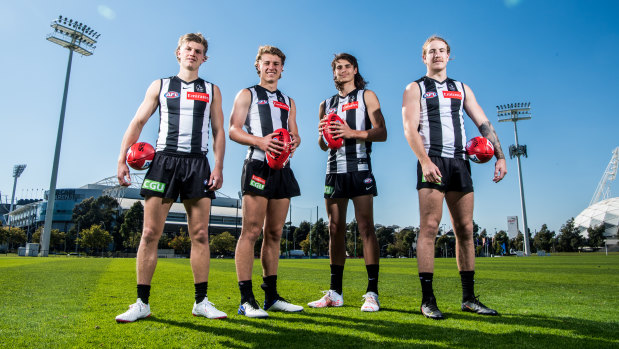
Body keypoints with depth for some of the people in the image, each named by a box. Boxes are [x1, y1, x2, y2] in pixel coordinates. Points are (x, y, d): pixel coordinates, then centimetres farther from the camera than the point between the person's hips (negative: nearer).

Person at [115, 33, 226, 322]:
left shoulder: (211, 90, 16)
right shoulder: (160, 86, 15)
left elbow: (219, 131, 10)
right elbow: (138, 122, 12)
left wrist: (218, 167, -2)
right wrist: (122, 159, 1)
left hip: (198, 164, 0)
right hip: (164, 160, 0)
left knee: (200, 235, -1)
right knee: (150, 233, -4)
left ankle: (201, 302, 8)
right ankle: (142, 303, 6)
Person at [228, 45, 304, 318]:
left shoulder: (288, 101, 24)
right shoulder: (247, 95, 10)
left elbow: (295, 134, 21)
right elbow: (233, 130, -1)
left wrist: (294, 142, -3)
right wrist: (259, 141, -18)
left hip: (282, 168, 6)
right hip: (258, 165, -5)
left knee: (274, 233, 7)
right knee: (251, 231, -10)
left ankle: (271, 296, 14)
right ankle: (246, 300, -6)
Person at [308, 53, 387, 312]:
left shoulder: (366, 96, 8)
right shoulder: (326, 104, 21)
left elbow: (381, 133, -2)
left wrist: (352, 132, -16)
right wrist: (322, 134, -1)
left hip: (359, 168, -4)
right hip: (334, 170, 5)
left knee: (366, 227, -10)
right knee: (335, 229, 4)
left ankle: (372, 292, -5)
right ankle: (335, 293, 10)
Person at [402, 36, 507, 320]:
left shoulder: (461, 88, 21)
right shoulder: (415, 89, 8)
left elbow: (483, 123, 15)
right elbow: (410, 128, -5)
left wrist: (500, 156, 2)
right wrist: (425, 161, -19)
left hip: (459, 162, 5)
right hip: (432, 162, -4)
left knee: (465, 229, 4)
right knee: (429, 227, -9)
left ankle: (469, 297, 12)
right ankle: (427, 299, -5)